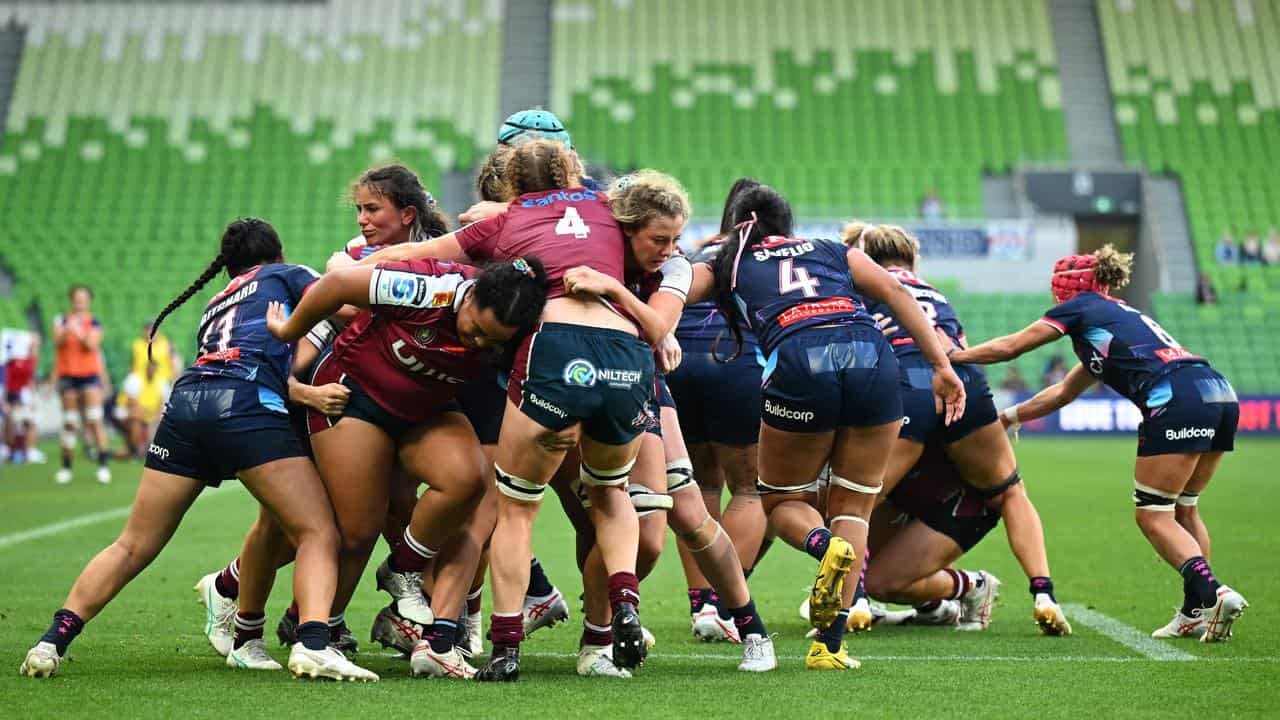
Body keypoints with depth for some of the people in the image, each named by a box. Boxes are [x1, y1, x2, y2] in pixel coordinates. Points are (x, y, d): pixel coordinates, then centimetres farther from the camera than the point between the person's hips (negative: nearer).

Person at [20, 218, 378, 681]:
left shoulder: (217, 304, 36)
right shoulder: (286, 274, 23)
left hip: (185, 400, 6)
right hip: (246, 402, -6)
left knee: (132, 546, 11)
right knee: (318, 534, -4)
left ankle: (51, 642, 7)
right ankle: (313, 646, -24)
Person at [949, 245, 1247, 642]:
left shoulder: (1082, 305, 11)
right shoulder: (1118, 316, 34)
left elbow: (1008, 347, 15)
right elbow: (1063, 392, 38)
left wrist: (951, 355, 26)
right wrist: (1005, 416, 41)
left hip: (1178, 398, -8)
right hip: (1221, 395, 8)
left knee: (1152, 516, 0)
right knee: (1182, 509, 17)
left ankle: (1212, 594, -15)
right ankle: (1197, 613, 13)